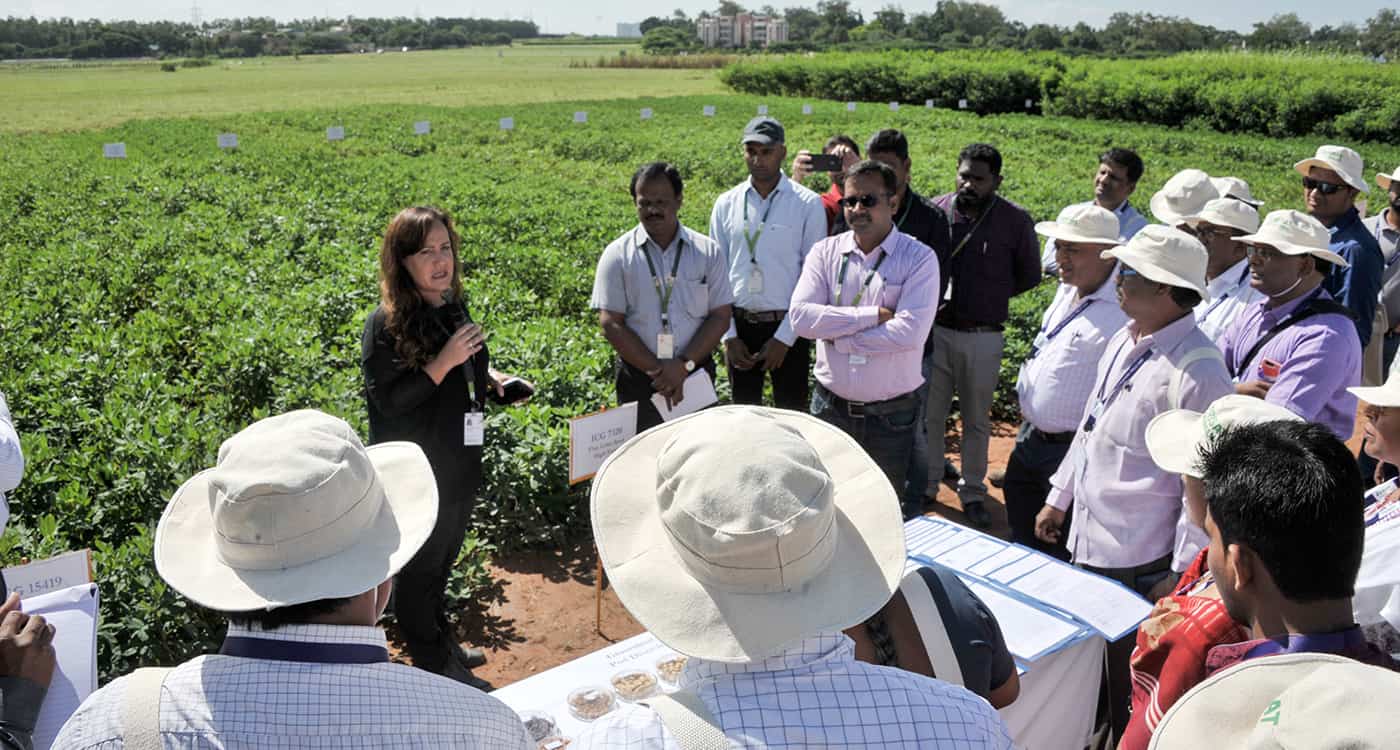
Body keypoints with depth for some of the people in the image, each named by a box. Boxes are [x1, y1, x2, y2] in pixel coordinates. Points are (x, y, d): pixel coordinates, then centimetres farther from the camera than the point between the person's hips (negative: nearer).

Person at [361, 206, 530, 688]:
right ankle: (434, 663, 27)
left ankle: (441, 643, 42)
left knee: (443, 561, 23)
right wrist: (444, 362, -29)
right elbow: (386, 401, -21)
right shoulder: (385, 323, -19)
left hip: (460, 462, 8)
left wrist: (487, 375, 1)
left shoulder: (453, 306, 4)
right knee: (421, 566, 9)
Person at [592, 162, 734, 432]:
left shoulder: (707, 251, 3)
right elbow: (611, 324, -5)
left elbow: (721, 317, 0)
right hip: (639, 381, -1)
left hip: (695, 376, 1)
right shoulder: (617, 255, 0)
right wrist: (656, 369, -13)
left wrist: (684, 364, -13)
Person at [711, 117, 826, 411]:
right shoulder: (726, 204, 3)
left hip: (787, 325, -3)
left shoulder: (808, 204, -5)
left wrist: (785, 338, -10)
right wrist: (729, 335, 0)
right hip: (739, 324, 3)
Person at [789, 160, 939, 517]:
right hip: (831, 405, 2)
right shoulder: (825, 252, 0)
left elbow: (910, 332, -22)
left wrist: (837, 337, -15)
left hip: (892, 413, -2)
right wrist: (873, 316, -18)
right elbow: (800, 316, -14)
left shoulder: (919, 258, -9)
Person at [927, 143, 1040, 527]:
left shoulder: (1015, 221, -4)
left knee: (977, 419, 12)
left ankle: (973, 491, 27)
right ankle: (926, 485, 26)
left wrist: (992, 294, 0)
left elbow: (1029, 275, 8)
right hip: (936, 329, 1)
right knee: (930, 413, 10)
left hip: (983, 336, 0)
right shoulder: (935, 210, -3)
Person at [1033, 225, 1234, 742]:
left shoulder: (1198, 371, -22)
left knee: (1123, 685, 11)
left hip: (1136, 562, -8)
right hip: (1086, 539, 8)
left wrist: (1182, 574, -16)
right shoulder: (1124, 340, 4)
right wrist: (1059, 499, 19)